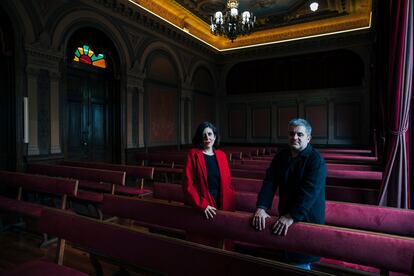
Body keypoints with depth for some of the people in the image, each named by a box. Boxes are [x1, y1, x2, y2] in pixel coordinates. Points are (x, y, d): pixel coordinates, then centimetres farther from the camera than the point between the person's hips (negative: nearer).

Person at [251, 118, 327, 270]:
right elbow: (269, 183, -8)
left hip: (307, 220, -5)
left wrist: (291, 217, -35)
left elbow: (309, 192, -28)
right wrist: (261, 207, -21)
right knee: (285, 258, 21)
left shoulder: (316, 160, -17)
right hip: (285, 217, 6)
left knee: (299, 264, 6)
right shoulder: (280, 156, 1)